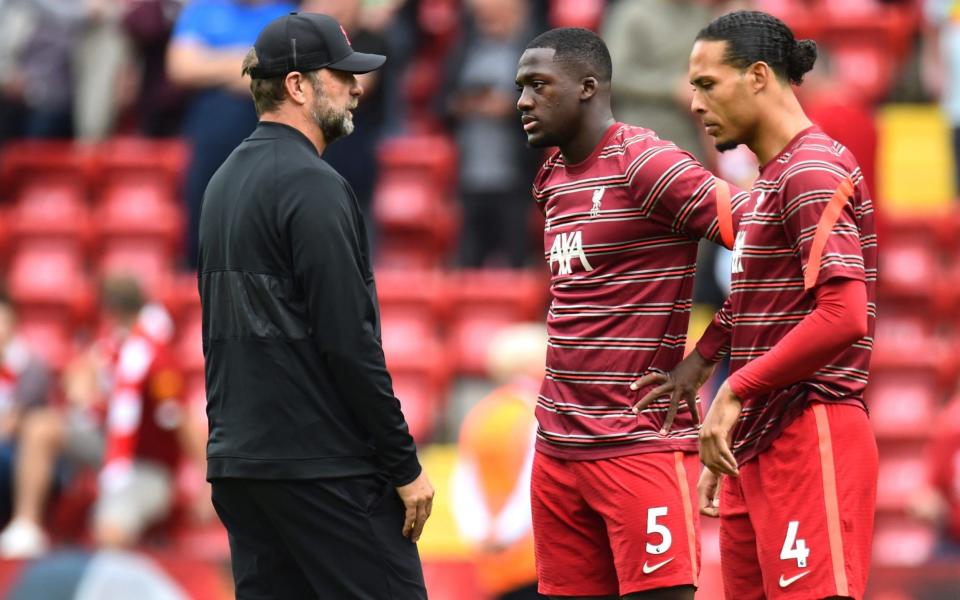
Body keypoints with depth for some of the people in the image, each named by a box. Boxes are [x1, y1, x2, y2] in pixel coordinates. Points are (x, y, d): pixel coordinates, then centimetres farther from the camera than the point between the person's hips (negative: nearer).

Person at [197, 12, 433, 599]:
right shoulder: (314, 187, -13)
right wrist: (405, 465, -13)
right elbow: (350, 343, -18)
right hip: (324, 466, -9)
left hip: (237, 462, 9)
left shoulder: (224, 183, 16)